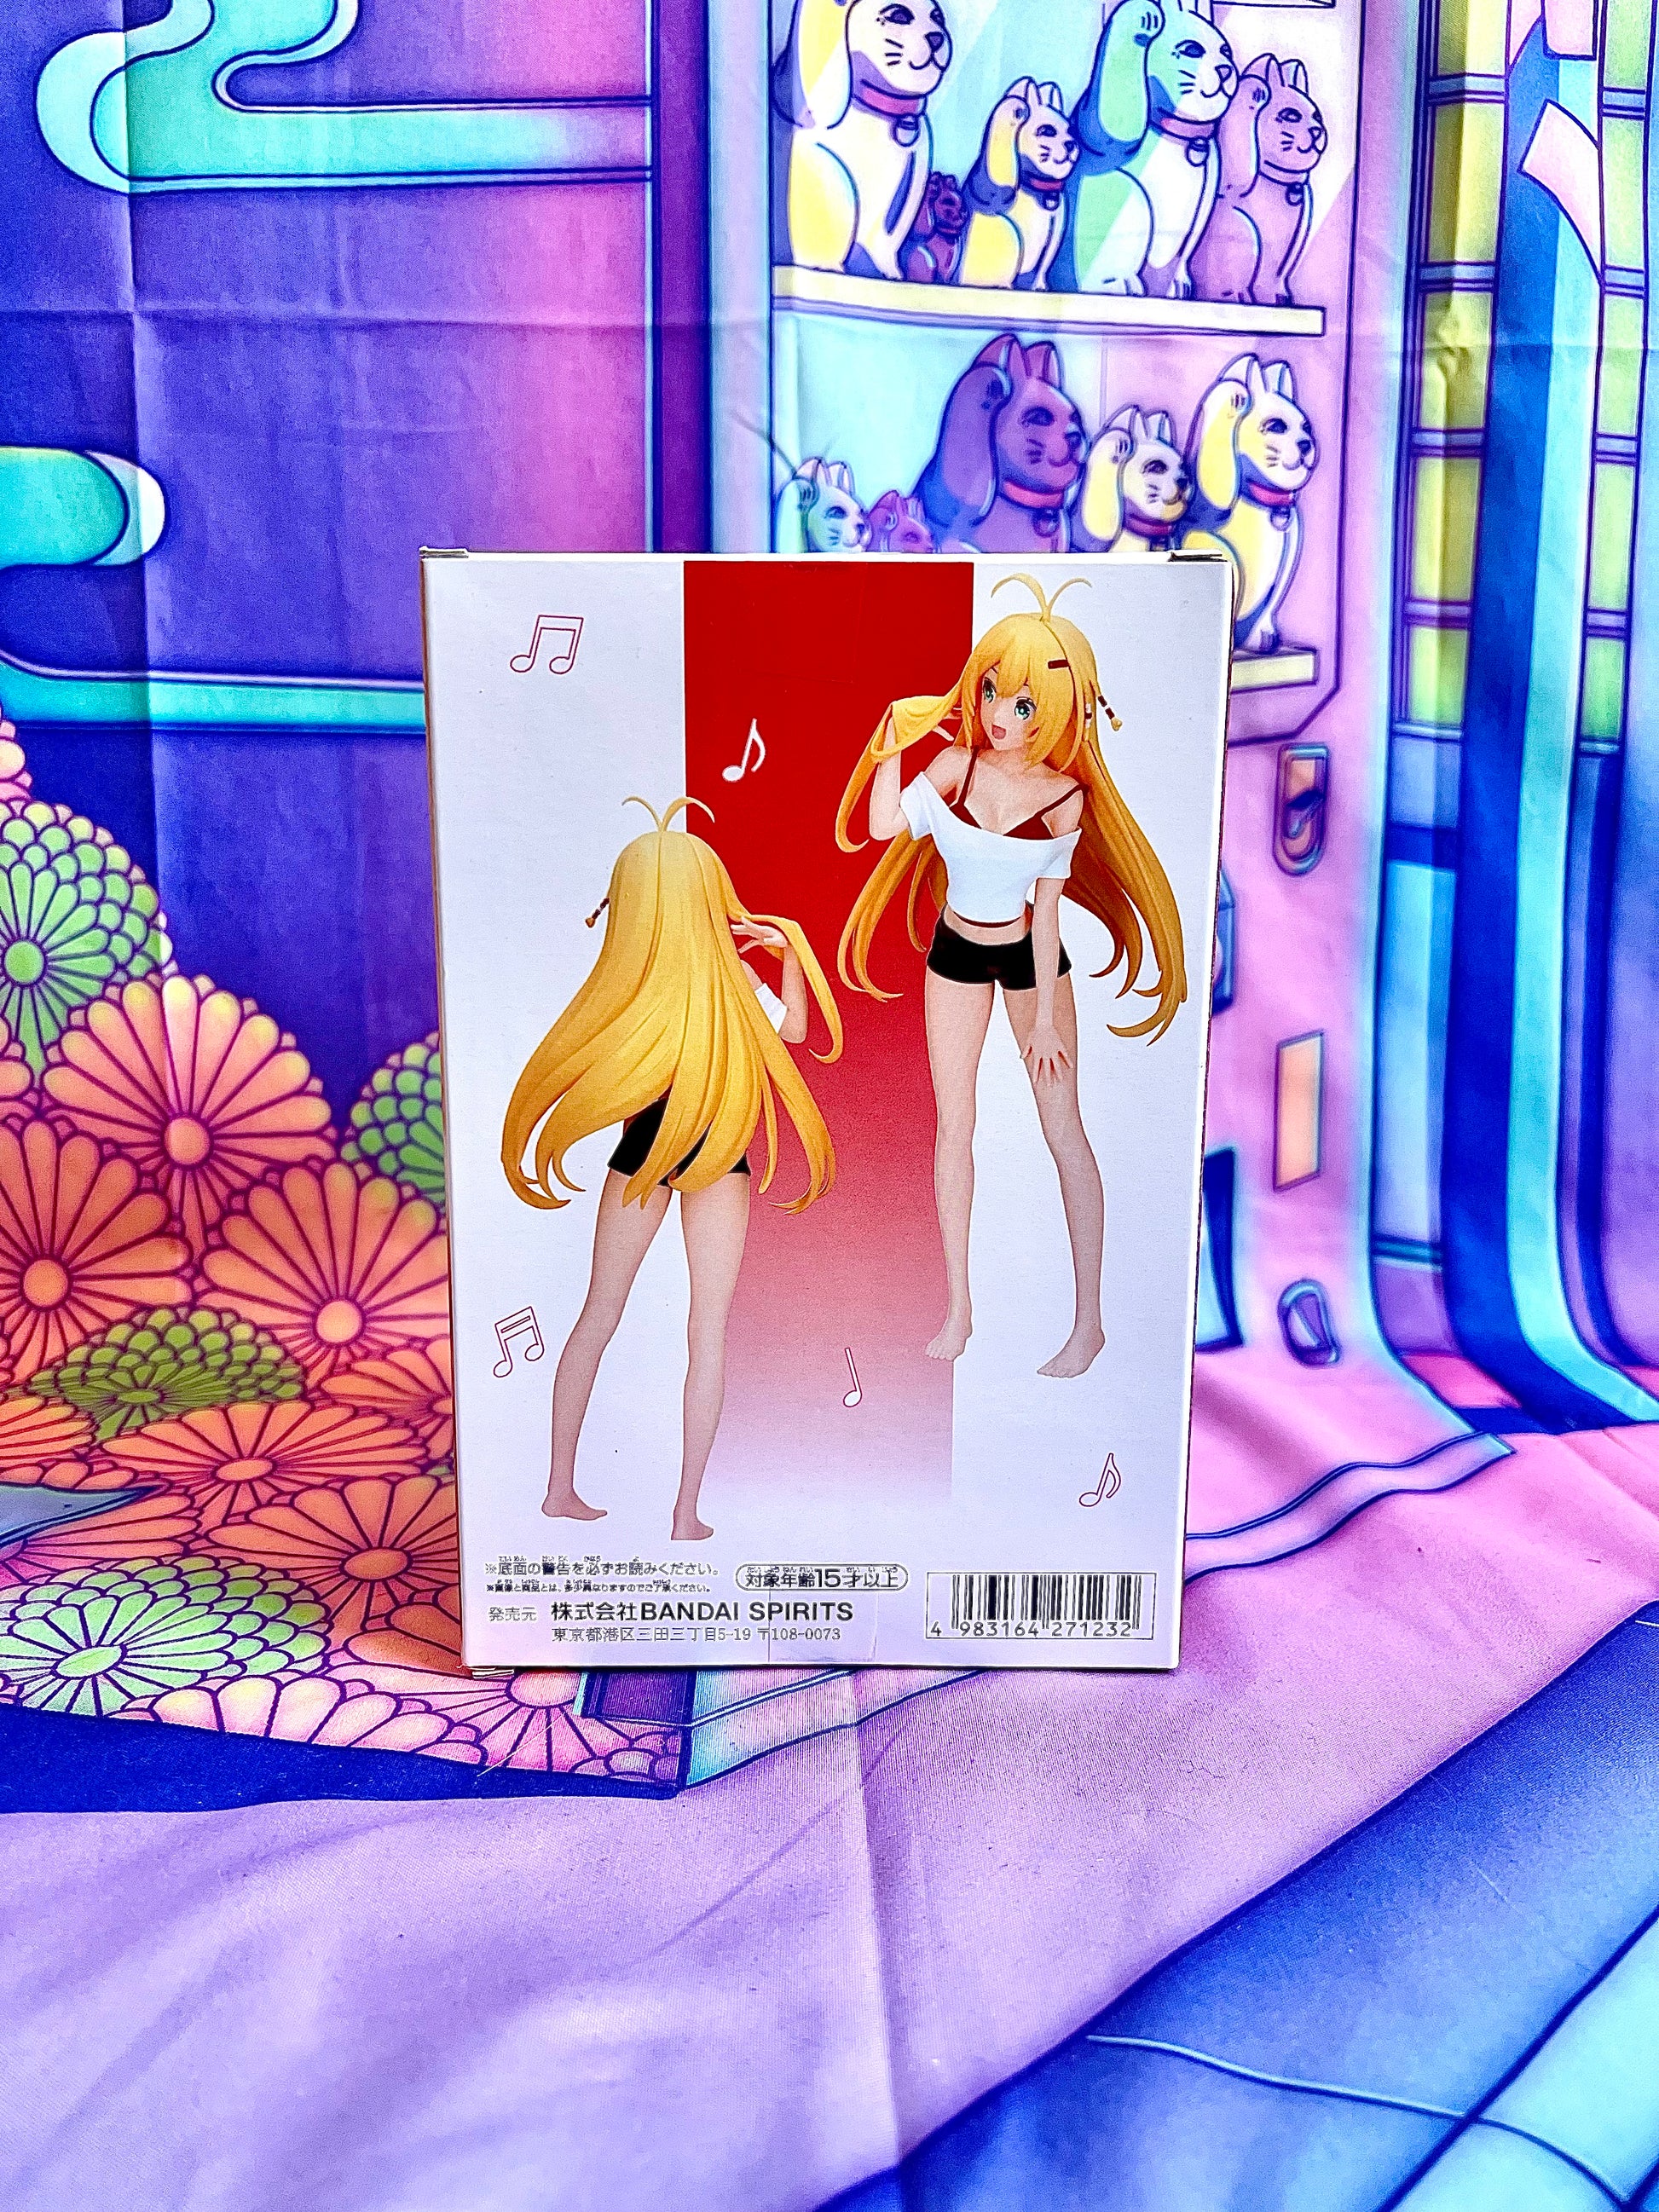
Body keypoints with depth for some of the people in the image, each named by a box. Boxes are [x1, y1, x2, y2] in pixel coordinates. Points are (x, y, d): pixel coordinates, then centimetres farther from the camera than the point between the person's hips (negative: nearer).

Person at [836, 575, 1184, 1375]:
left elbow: (1045, 910, -14)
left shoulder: (1064, 796, -17)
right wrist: (895, 739, -19)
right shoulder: (956, 763, -13)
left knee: (1063, 1125, 0)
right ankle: (958, 1308, 16)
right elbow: (884, 824, -23)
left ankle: (1088, 1321, 9)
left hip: (1029, 958, -2)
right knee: (953, 1126, 5)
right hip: (955, 953, 2)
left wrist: (1043, 1017, -13)